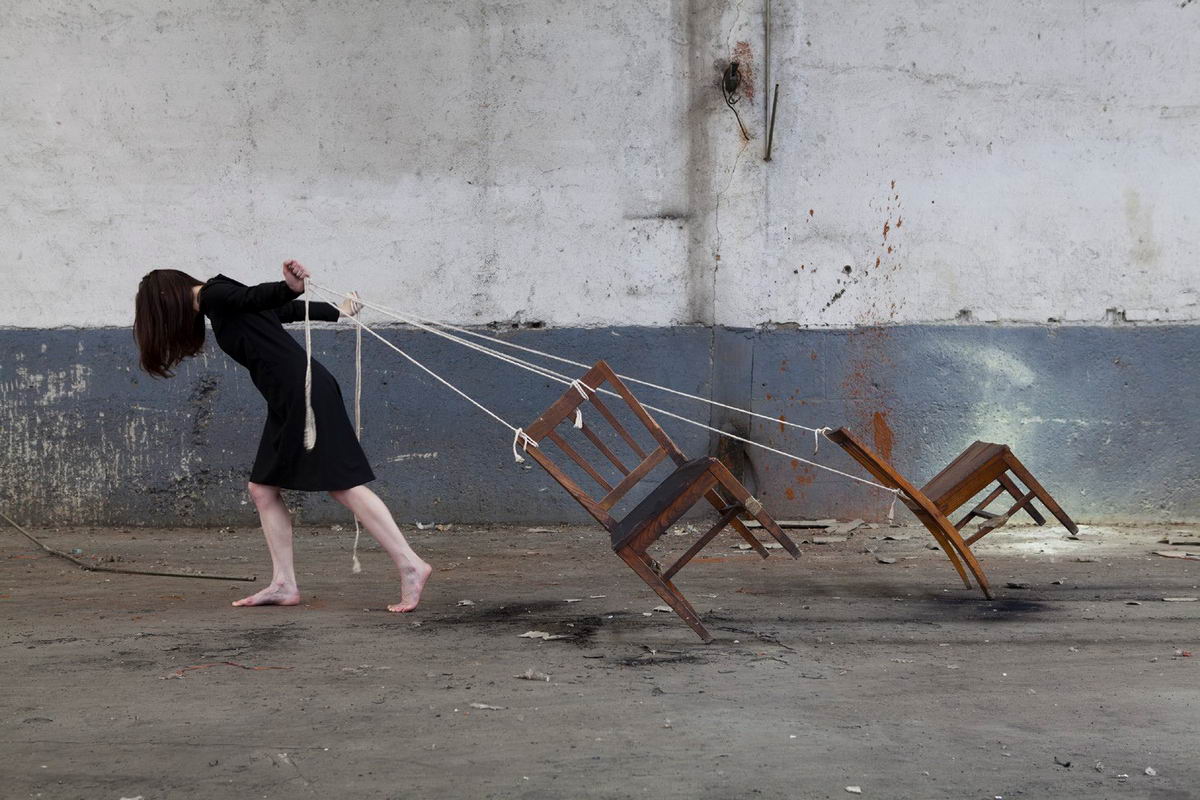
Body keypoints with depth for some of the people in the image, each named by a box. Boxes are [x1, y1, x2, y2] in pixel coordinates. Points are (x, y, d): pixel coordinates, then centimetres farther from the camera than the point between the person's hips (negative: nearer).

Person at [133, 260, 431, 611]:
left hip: (306, 394, -10)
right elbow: (292, 310, 33)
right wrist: (336, 311, 47)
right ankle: (284, 585, 9)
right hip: (288, 402, 10)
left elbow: (255, 297, -21)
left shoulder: (214, 295, -2)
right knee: (263, 489, 8)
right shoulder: (223, 303, 24)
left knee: (343, 486, -11)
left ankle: (411, 567, -11)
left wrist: (290, 288, -42)